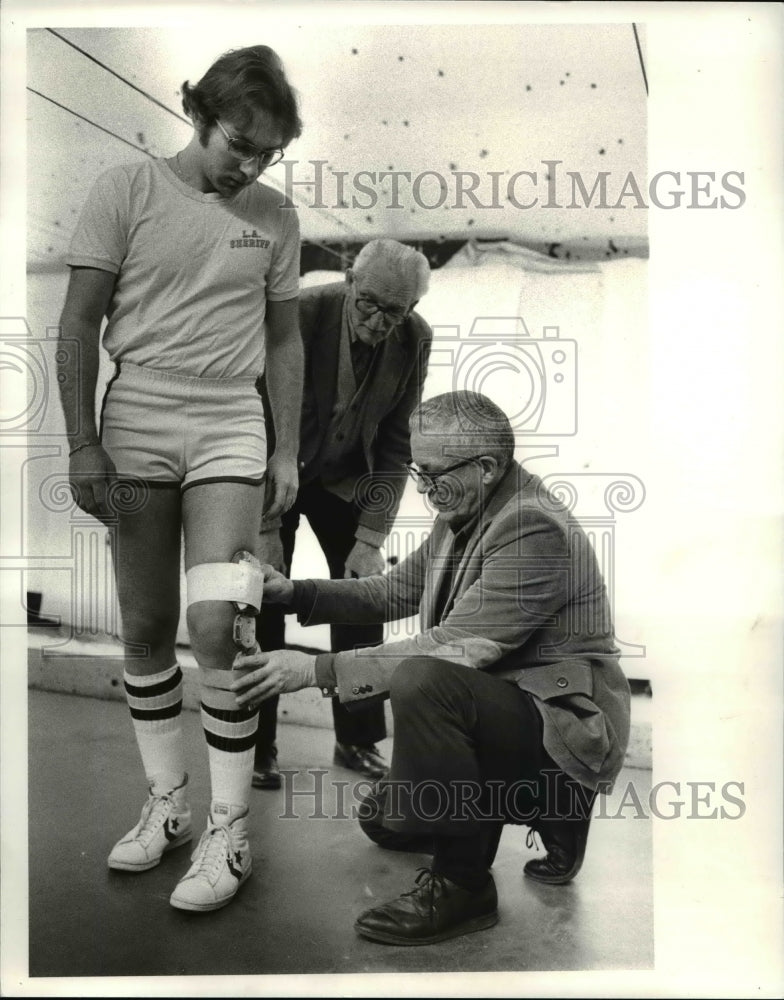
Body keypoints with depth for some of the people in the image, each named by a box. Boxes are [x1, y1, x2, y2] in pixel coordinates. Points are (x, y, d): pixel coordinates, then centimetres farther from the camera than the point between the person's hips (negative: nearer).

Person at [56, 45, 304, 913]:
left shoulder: (275, 218, 9)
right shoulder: (127, 190, 2)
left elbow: (284, 340, 12)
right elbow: (79, 323, -1)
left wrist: (286, 452, 6)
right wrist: (82, 443, -7)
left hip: (231, 425, 0)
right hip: (135, 418, 0)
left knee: (217, 624, -12)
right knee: (145, 628, 6)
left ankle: (227, 827, 2)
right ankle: (166, 800, 24)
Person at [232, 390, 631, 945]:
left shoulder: (534, 528, -24)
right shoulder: (463, 515, 5)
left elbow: (454, 647, -30)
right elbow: (396, 591, 15)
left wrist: (320, 669, -30)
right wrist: (296, 592, 3)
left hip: (565, 727, -10)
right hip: (496, 706, 10)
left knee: (421, 680, -34)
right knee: (385, 820, 15)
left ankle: (461, 884, -17)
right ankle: (551, 811, 21)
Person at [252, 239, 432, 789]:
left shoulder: (415, 339, -15)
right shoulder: (300, 315, -27)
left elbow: (395, 443, -11)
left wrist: (371, 538, -16)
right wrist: (266, 528, -23)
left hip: (345, 476, 3)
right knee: (265, 601, -5)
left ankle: (357, 737, 16)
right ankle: (258, 745, 10)